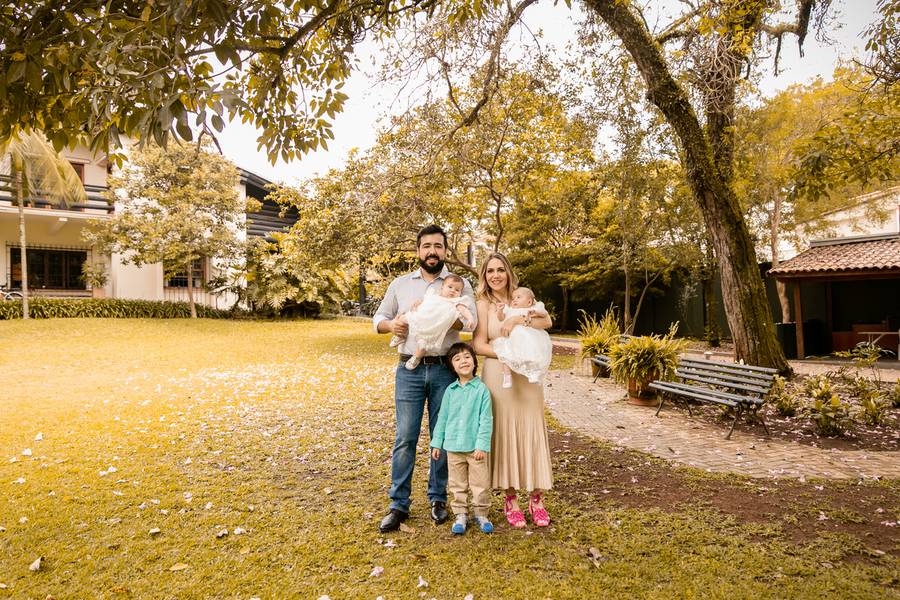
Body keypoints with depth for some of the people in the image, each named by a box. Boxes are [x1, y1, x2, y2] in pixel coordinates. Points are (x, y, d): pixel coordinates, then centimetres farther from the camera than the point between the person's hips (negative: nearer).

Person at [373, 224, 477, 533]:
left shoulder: (460, 284, 4)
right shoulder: (400, 284, 10)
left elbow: (471, 320, -12)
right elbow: (378, 318, 16)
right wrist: (391, 325, -8)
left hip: (445, 370, 0)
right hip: (410, 370, 1)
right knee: (405, 437, 2)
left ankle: (438, 499, 25)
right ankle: (398, 505, 13)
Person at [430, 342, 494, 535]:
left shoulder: (481, 389, -8)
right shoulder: (450, 390, 2)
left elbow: (486, 420, -8)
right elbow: (442, 418, 8)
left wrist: (482, 445, -12)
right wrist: (437, 443, 7)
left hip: (475, 447, -2)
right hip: (454, 447, 3)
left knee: (480, 484, 8)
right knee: (458, 485, 13)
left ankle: (481, 514, 26)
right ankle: (460, 515, 26)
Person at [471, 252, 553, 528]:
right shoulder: (483, 304, 1)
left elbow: (547, 321, -7)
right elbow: (479, 345, -8)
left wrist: (517, 320, -18)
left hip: (528, 376, 3)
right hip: (498, 374, -2)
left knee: (532, 433, 4)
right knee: (504, 433, 3)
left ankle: (536, 499, 15)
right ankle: (511, 499, 16)